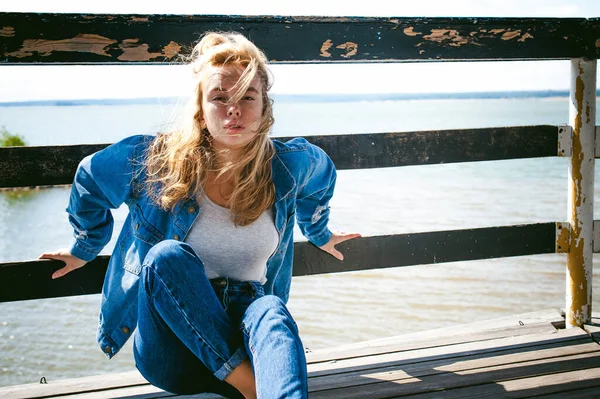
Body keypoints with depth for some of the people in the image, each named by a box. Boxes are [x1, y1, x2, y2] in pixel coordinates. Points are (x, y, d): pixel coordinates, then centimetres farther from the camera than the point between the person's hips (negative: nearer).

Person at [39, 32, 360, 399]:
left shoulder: (290, 166, -3)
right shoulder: (158, 160, -8)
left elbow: (323, 171, 23)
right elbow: (89, 178, 13)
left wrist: (319, 233, 36)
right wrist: (86, 247, 25)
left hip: (241, 327, 1)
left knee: (272, 312, -37)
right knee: (167, 256, -33)